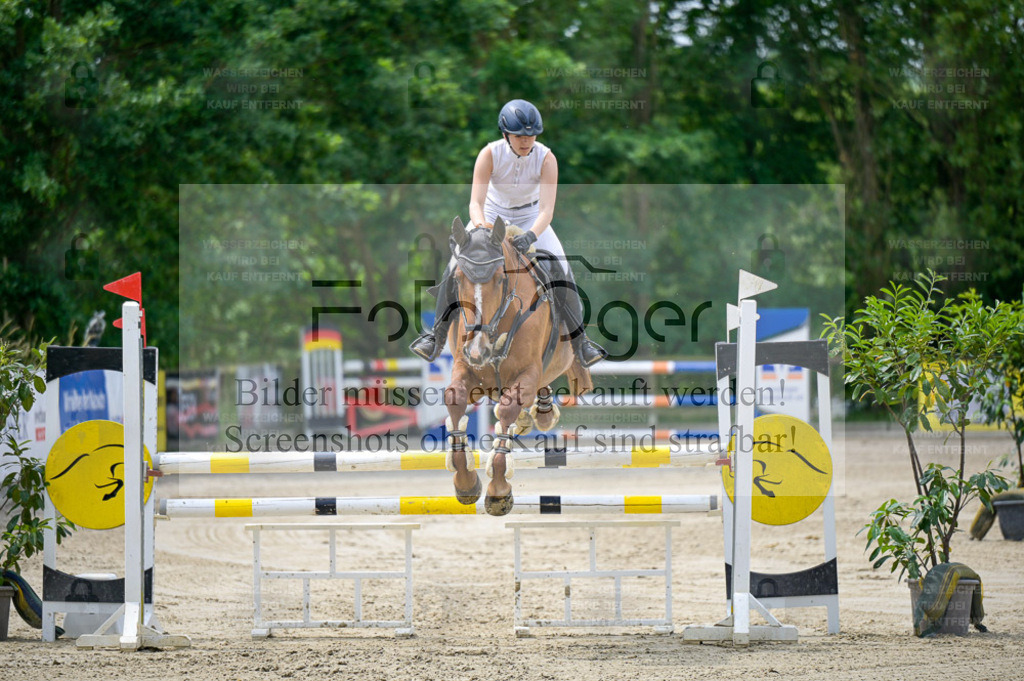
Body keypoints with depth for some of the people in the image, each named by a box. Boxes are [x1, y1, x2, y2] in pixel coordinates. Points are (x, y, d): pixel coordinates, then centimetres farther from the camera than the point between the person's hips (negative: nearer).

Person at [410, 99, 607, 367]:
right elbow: (476, 202, -30)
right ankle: (437, 337, 0)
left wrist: (531, 236, -53)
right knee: (455, 268, -15)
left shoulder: (546, 158, -26)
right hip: (492, 215, 0)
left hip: (531, 219, 0)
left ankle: (580, 344, -1)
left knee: (561, 273, -16)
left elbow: (547, 210, -33)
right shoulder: (490, 154, -26)